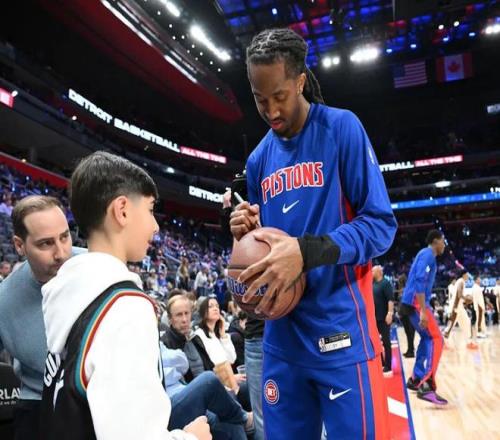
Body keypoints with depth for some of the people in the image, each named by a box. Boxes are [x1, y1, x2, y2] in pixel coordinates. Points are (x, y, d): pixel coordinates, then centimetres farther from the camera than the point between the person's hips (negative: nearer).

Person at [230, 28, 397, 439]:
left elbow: (381, 223, -10)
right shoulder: (258, 159, 12)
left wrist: (305, 252, -24)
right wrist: (247, 232, -6)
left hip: (341, 333, -5)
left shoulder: (342, 127, -5)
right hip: (282, 336, 5)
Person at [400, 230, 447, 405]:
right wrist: (423, 311, -27)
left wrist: (424, 309, 29)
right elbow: (420, 281, -22)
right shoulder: (428, 254, -10)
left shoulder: (425, 254, 22)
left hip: (412, 302, 10)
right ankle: (426, 386, -18)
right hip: (416, 302, -10)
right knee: (436, 339, -11)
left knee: (427, 338, 18)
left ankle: (415, 379, 23)